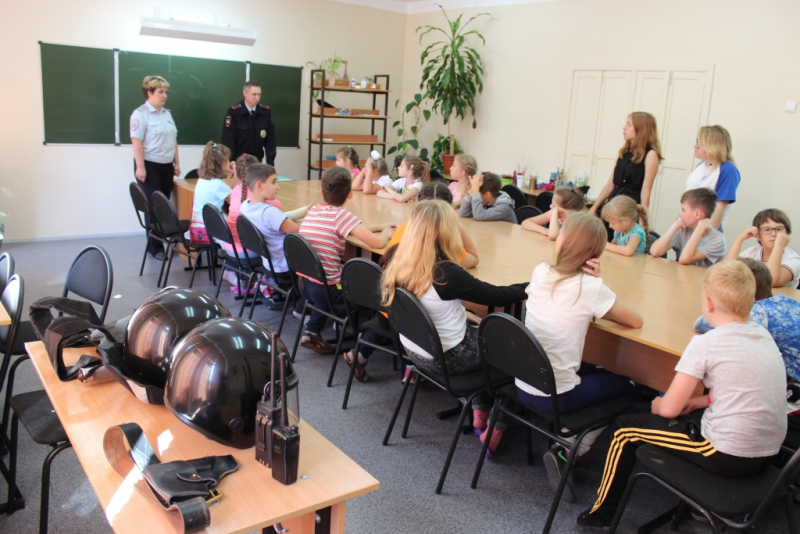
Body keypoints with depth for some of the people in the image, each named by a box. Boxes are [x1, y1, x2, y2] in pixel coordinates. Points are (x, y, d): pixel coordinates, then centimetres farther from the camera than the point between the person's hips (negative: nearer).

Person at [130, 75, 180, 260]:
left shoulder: (166, 113, 14)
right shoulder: (140, 114, -8)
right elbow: (136, 141, -14)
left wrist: (176, 162, 14)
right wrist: (140, 166, -20)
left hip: (167, 166, 7)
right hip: (150, 166, -7)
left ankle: (161, 241, 16)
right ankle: (155, 247, 6)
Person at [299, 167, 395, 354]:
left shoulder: (313, 211, 5)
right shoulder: (341, 215, -16)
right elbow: (378, 243, -20)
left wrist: (378, 227, 18)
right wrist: (386, 233, 1)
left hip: (303, 283, 6)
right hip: (325, 288, -6)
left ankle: (311, 333, 27)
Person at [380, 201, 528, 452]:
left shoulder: (398, 266, -10)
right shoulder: (445, 273, -29)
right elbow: (497, 296, -18)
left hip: (414, 350, 7)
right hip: (445, 358, -7)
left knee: (481, 332, 27)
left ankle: (480, 412, 31)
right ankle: (498, 423, 24)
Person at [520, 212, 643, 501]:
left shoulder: (540, 273, -2)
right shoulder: (591, 287, -16)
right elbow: (636, 321, -4)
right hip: (556, 397, -6)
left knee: (589, 369, 31)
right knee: (624, 385, 18)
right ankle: (567, 453, 6)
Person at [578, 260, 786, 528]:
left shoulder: (705, 344, -17)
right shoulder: (764, 334, 4)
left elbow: (669, 408, -12)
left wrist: (657, 404, 9)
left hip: (729, 457, -8)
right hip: (768, 454, 8)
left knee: (625, 428, 6)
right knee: (692, 415, 34)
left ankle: (603, 512, 23)